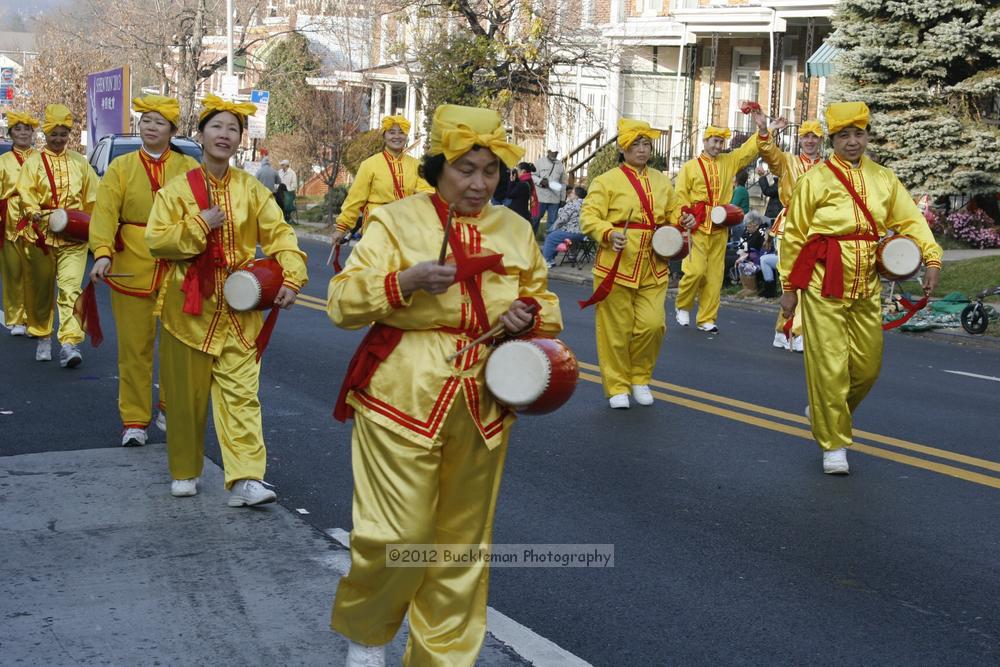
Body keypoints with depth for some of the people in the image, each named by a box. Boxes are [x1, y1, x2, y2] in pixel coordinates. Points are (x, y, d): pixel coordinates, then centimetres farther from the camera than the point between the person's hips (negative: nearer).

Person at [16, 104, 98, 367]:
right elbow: (26, 197, -8)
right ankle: (43, 338, 27)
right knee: (41, 290, 10)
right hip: (42, 236, 0)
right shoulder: (32, 162, 4)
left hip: (74, 237, 0)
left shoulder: (79, 162, 10)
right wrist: (43, 218, -24)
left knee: (71, 287, -13)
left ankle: (70, 343, -19)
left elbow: (92, 198, 11)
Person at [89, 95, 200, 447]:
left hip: (179, 269, 0)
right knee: (135, 346, 5)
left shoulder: (188, 167, 4)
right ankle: (134, 421, 15)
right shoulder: (121, 167, 4)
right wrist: (103, 253, -23)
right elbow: (105, 212, -7)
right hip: (132, 269, 0)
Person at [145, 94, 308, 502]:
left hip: (239, 308, 1)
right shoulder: (176, 189, -1)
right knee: (186, 393, 8)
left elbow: (279, 233, -1)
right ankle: (184, 472, 24)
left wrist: (291, 278, -15)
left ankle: (245, 479, -7)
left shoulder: (252, 189, 3)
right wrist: (200, 223, -17)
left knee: (240, 392, -5)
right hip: (189, 305, -1)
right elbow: (156, 241, -7)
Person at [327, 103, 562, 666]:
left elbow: (547, 306, 18)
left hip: (484, 407, 4)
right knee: (396, 535, -6)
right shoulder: (396, 221, -4)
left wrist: (529, 315, -5)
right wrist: (406, 281, -26)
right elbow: (342, 303, -10)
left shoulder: (515, 230, 8)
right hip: (403, 401, -4)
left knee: (463, 542, 11)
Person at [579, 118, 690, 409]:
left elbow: (672, 211, 24)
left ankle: (640, 379, 21)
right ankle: (617, 386, 16)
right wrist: (608, 234, -28)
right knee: (617, 328, 2)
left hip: (653, 268, 4)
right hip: (616, 266, -4)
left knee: (652, 324, -2)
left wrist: (683, 219, 1)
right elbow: (589, 217, -10)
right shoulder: (606, 181, -4)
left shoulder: (661, 180, 13)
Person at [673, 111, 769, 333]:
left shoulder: (729, 162, 12)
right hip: (697, 225, -4)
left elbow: (748, 150, 7)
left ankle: (706, 319, 10)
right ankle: (682, 306, 12)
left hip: (720, 227, 4)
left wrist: (762, 129, -8)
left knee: (715, 274, 4)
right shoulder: (690, 167, 2)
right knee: (696, 269, -13)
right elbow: (680, 196, 0)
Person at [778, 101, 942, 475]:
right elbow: (794, 235, 0)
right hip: (825, 283, -5)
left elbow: (911, 221, 5)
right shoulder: (815, 179, -2)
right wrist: (789, 287, 0)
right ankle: (833, 444, 8)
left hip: (867, 285, 5)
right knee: (829, 364, -4)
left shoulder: (883, 179, 10)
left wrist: (932, 259, -11)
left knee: (868, 364, 11)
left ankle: (826, 412, 36)